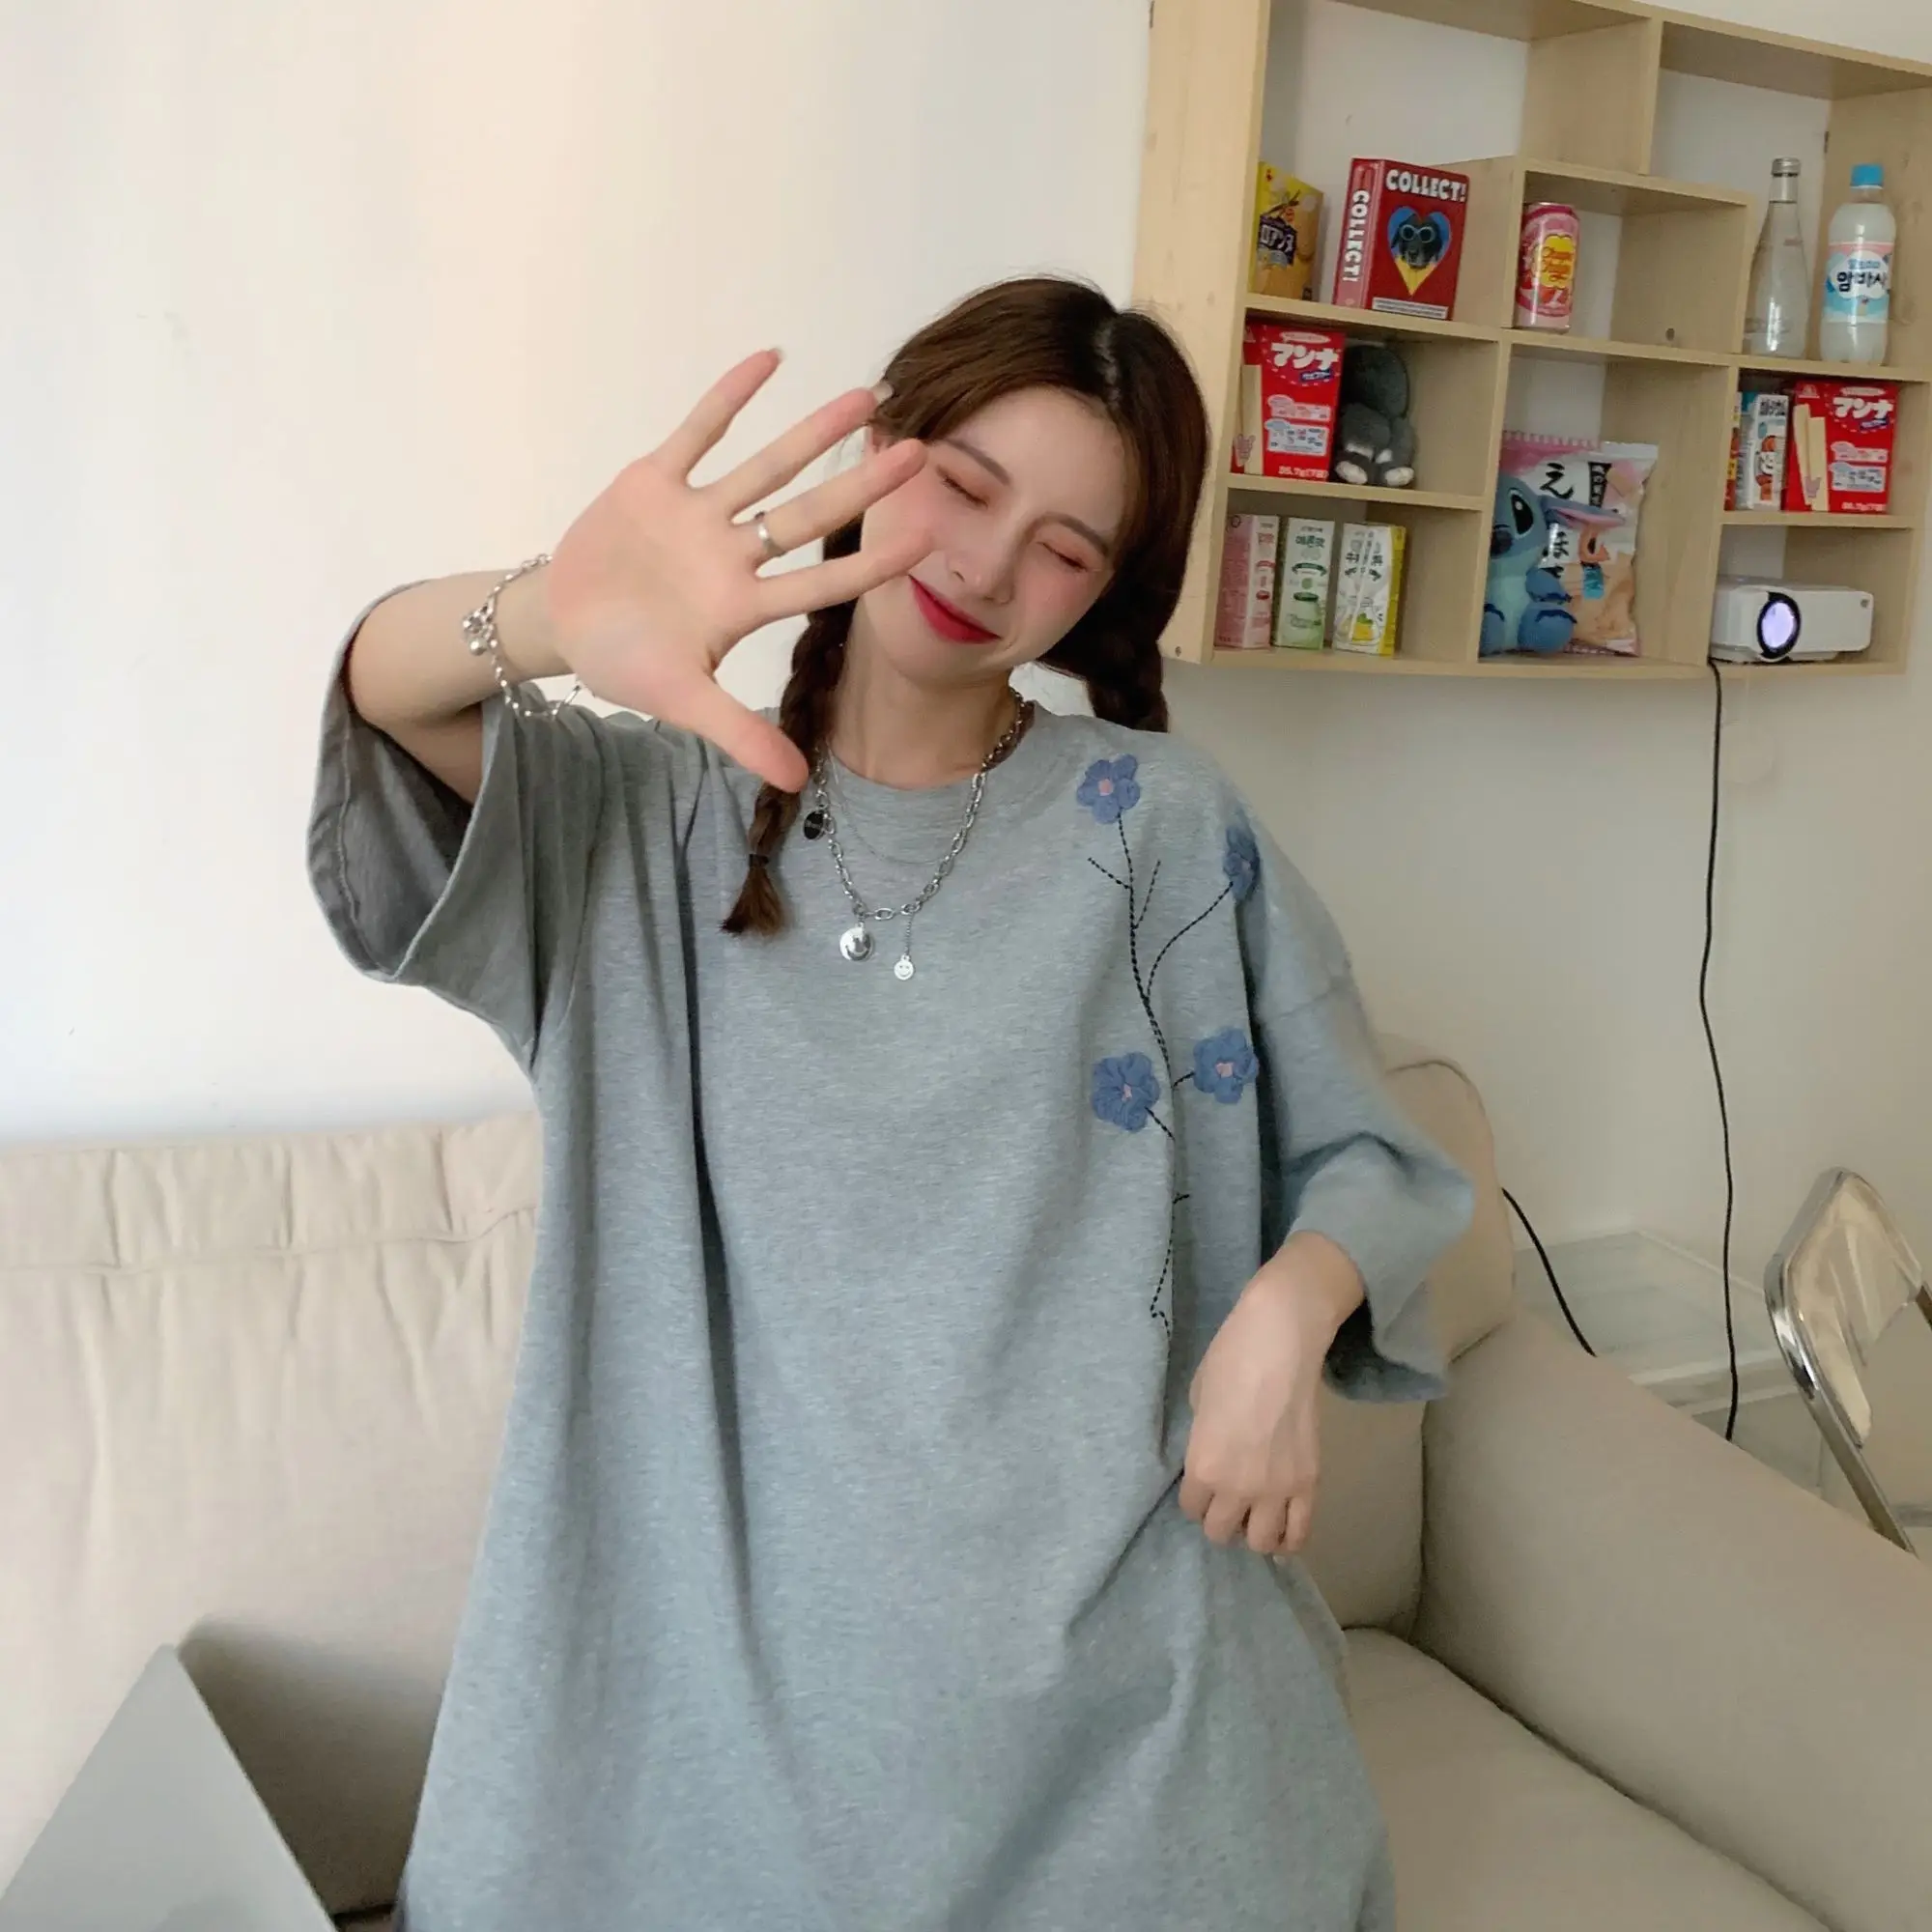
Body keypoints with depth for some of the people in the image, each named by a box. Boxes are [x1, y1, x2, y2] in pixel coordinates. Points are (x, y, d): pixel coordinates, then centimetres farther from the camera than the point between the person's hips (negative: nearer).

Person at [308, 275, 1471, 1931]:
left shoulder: (1157, 824, -2)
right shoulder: (655, 817, -1)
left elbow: (1364, 1152, 3)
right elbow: (389, 690, -19)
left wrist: (1287, 1312, -19)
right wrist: (549, 618, -42)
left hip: (1109, 1639, 0)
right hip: (728, 1626, 0)